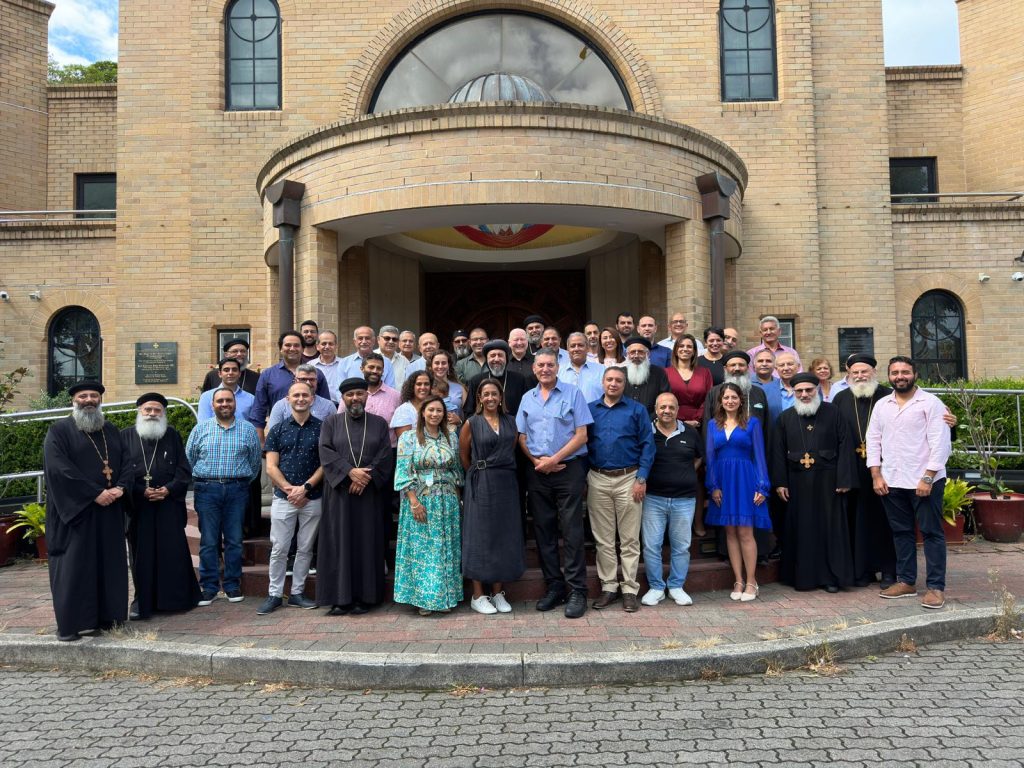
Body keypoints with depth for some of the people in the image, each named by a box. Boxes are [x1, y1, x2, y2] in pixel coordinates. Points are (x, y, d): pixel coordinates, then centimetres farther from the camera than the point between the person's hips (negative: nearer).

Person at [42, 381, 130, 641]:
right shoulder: (59, 431, -3)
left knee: (110, 564, 7)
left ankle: (106, 617, 16)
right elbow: (59, 468, -14)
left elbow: (126, 462, 11)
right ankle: (68, 624, 5)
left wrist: (120, 488, -10)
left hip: (109, 512, 5)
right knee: (73, 566, -3)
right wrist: (96, 493, -18)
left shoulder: (112, 431, 14)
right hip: (74, 511, -5)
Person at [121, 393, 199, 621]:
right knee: (141, 553, 3)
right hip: (137, 505, 0)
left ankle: (175, 598, 12)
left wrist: (169, 489, -11)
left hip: (169, 504, 1)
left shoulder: (172, 435, 8)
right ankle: (142, 599, 14)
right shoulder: (126, 436, 5)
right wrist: (141, 491, -12)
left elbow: (184, 470, 5)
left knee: (173, 552, 1)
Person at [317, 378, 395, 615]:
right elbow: (326, 452, -4)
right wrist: (350, 472, -16)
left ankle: (365, 596, 7)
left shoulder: (379, 423, 9)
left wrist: (366, 477, -14)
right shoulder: (331, 423, 9)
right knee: (340, 543, 0)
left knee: (368, 543, 1)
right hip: (339, 492, 0)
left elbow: (386, 455, -1)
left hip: (370, 493, 0)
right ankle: (341, 597, 5)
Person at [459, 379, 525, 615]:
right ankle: (478, 595, 8)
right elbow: (463, 456, 5)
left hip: (507, 484, 4)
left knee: (504, 536, 6)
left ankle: (498, 593, 17)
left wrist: (501, 470, 9)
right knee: (480, 536, 0)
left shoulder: (510, 422, 8)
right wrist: (479, 474, 9)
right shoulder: (471, 423, -1)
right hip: (481, 485, -4)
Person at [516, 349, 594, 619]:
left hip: (569, 468, -4)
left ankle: (577, 591, 2)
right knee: (543, 531, 8)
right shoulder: (527, 399, 12)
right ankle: (554, 587, 19)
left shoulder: (573, 394, 0)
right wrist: (537, 460, -5)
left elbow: (582, 435, -6)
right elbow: (522, 438, 12)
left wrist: (554, 459, -12)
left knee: (572, 531, -4)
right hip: (537, 473, 4)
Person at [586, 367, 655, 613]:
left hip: (628, 479, -2)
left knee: (629, 539, 3)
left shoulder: (637, 410, 3)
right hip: (597, 479, 2)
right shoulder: (590, 409, 8)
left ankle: (630, 589, 10)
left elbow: (647, 445, -1)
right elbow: (582, 443, 8)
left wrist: (641, 479, -9)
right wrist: (583, 479, 1)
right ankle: (608, 587, 17)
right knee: (603, 539, 8)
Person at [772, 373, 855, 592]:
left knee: (830, 527, 3)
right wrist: (780, 482, -1)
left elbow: (843, 446, -2)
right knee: (801, 529, 6)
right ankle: (802, 576, 15)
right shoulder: (785, 418, 6)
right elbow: (778, 452, 5)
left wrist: (844, 479, -8)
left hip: (827, 481, -2)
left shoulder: (832, 413, 1)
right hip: (798, 482, 2)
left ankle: (832, 576, 13)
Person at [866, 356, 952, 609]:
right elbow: (873, 441, 11)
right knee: (901, 532, 12)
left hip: (925, 481, -5)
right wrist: (876, 476, 3)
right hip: (891, 482, 5)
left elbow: (940, 443, -10)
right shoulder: (881, 405, 10)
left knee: (931, 532, 1)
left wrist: (927, 478, -15)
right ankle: (906, 581, 22)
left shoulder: (930, 402, -4)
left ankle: (936, 587, 8)